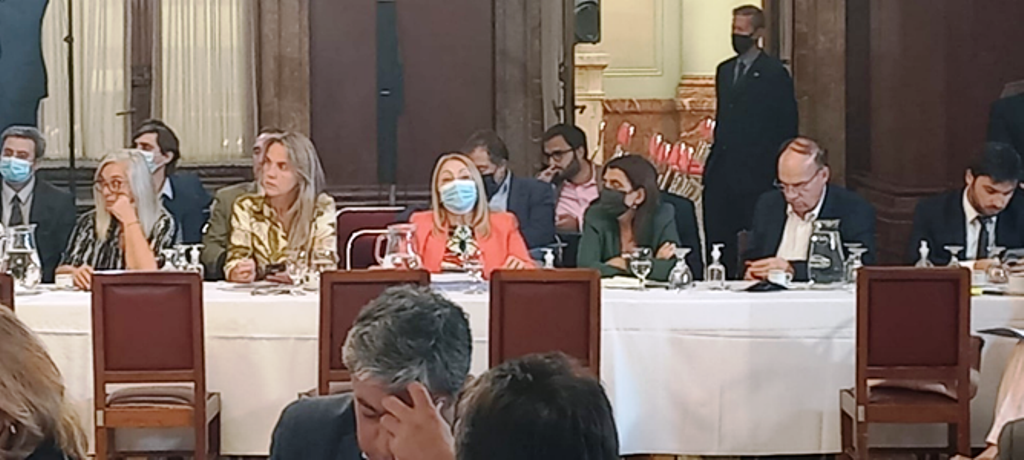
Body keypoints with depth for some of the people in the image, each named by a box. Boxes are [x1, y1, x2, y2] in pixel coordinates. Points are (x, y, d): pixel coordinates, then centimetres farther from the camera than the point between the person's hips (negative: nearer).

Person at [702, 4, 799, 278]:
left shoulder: (774, 74, -4)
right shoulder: (724, 70, 16)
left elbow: (786, 128, -5)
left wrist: (776, 171, -9)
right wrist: (714, 159, 13)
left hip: (753, 174, -7)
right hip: (721, 171, 7)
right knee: (717, 242, 5)